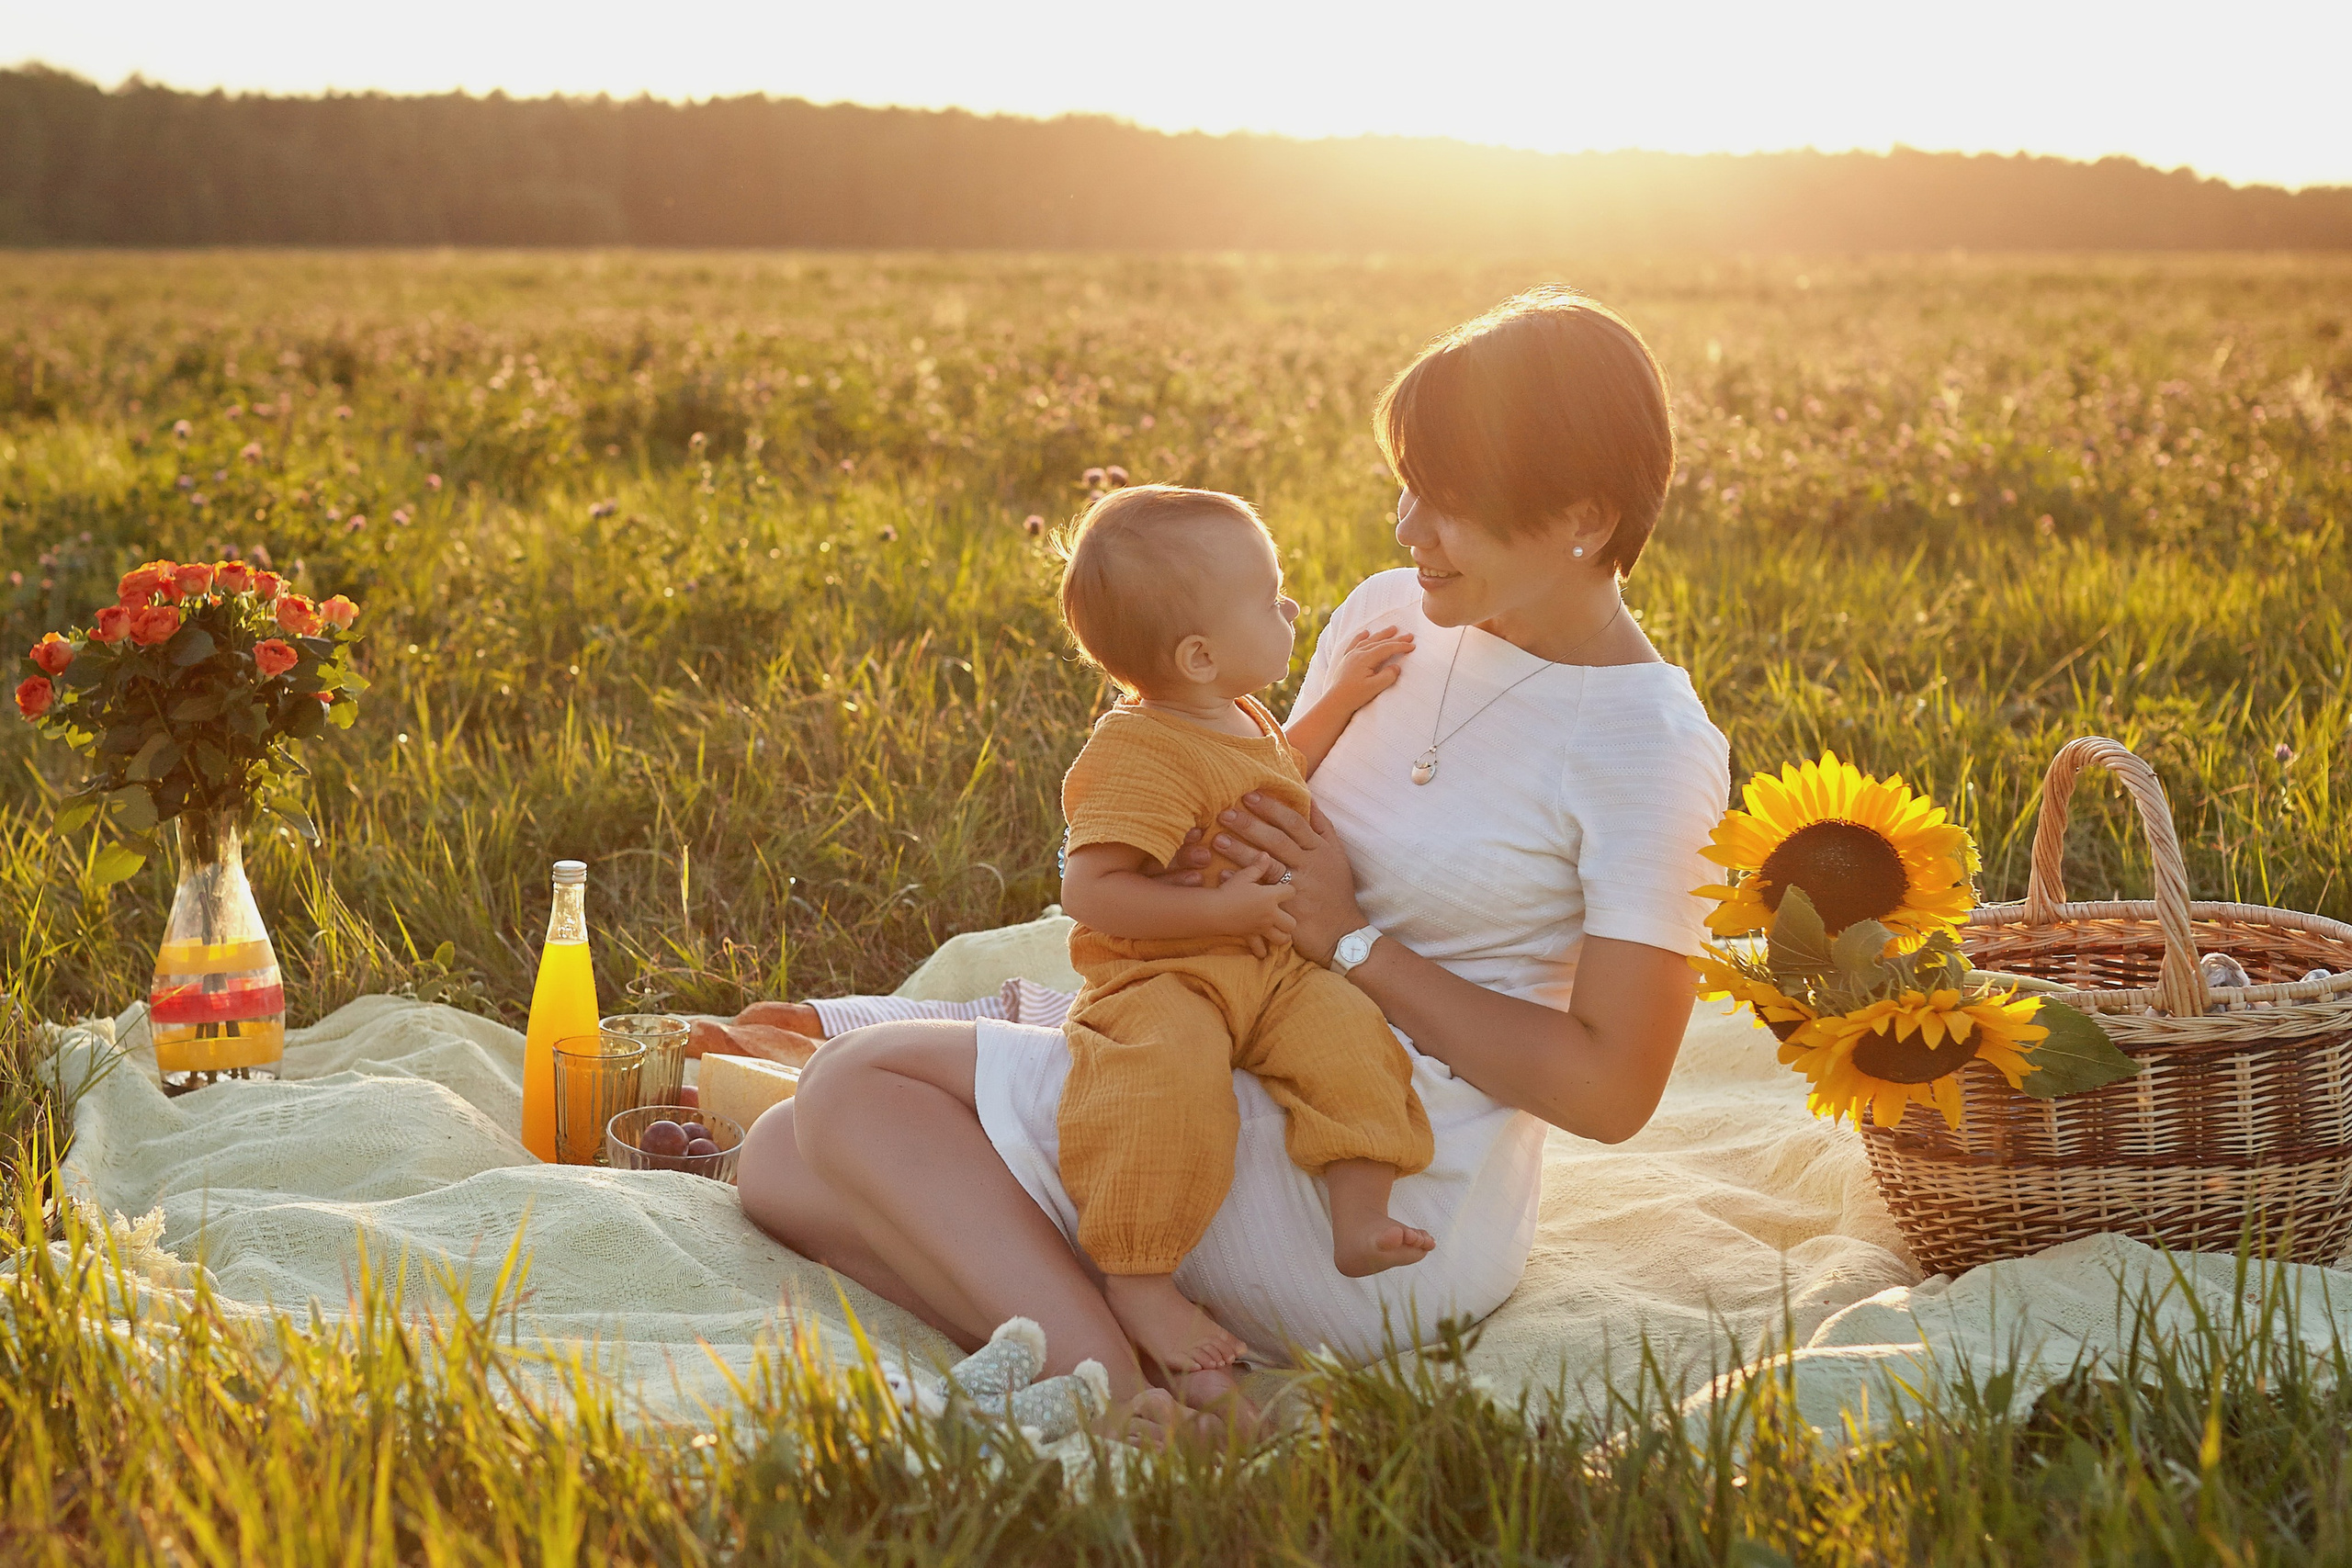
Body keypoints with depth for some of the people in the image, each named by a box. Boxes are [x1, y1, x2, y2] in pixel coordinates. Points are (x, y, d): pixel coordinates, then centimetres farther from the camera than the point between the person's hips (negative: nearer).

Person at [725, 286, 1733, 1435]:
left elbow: (1610, 1091, -16)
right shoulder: (1388, 616, 7)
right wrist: (1201, 853, -9)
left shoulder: (1654, 749, -14)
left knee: (855, 1088, -14)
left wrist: (1354, 941, -17)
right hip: (1253, 1102, 9)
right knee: (782, 1164, -4)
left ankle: (1115, 1387, -25)